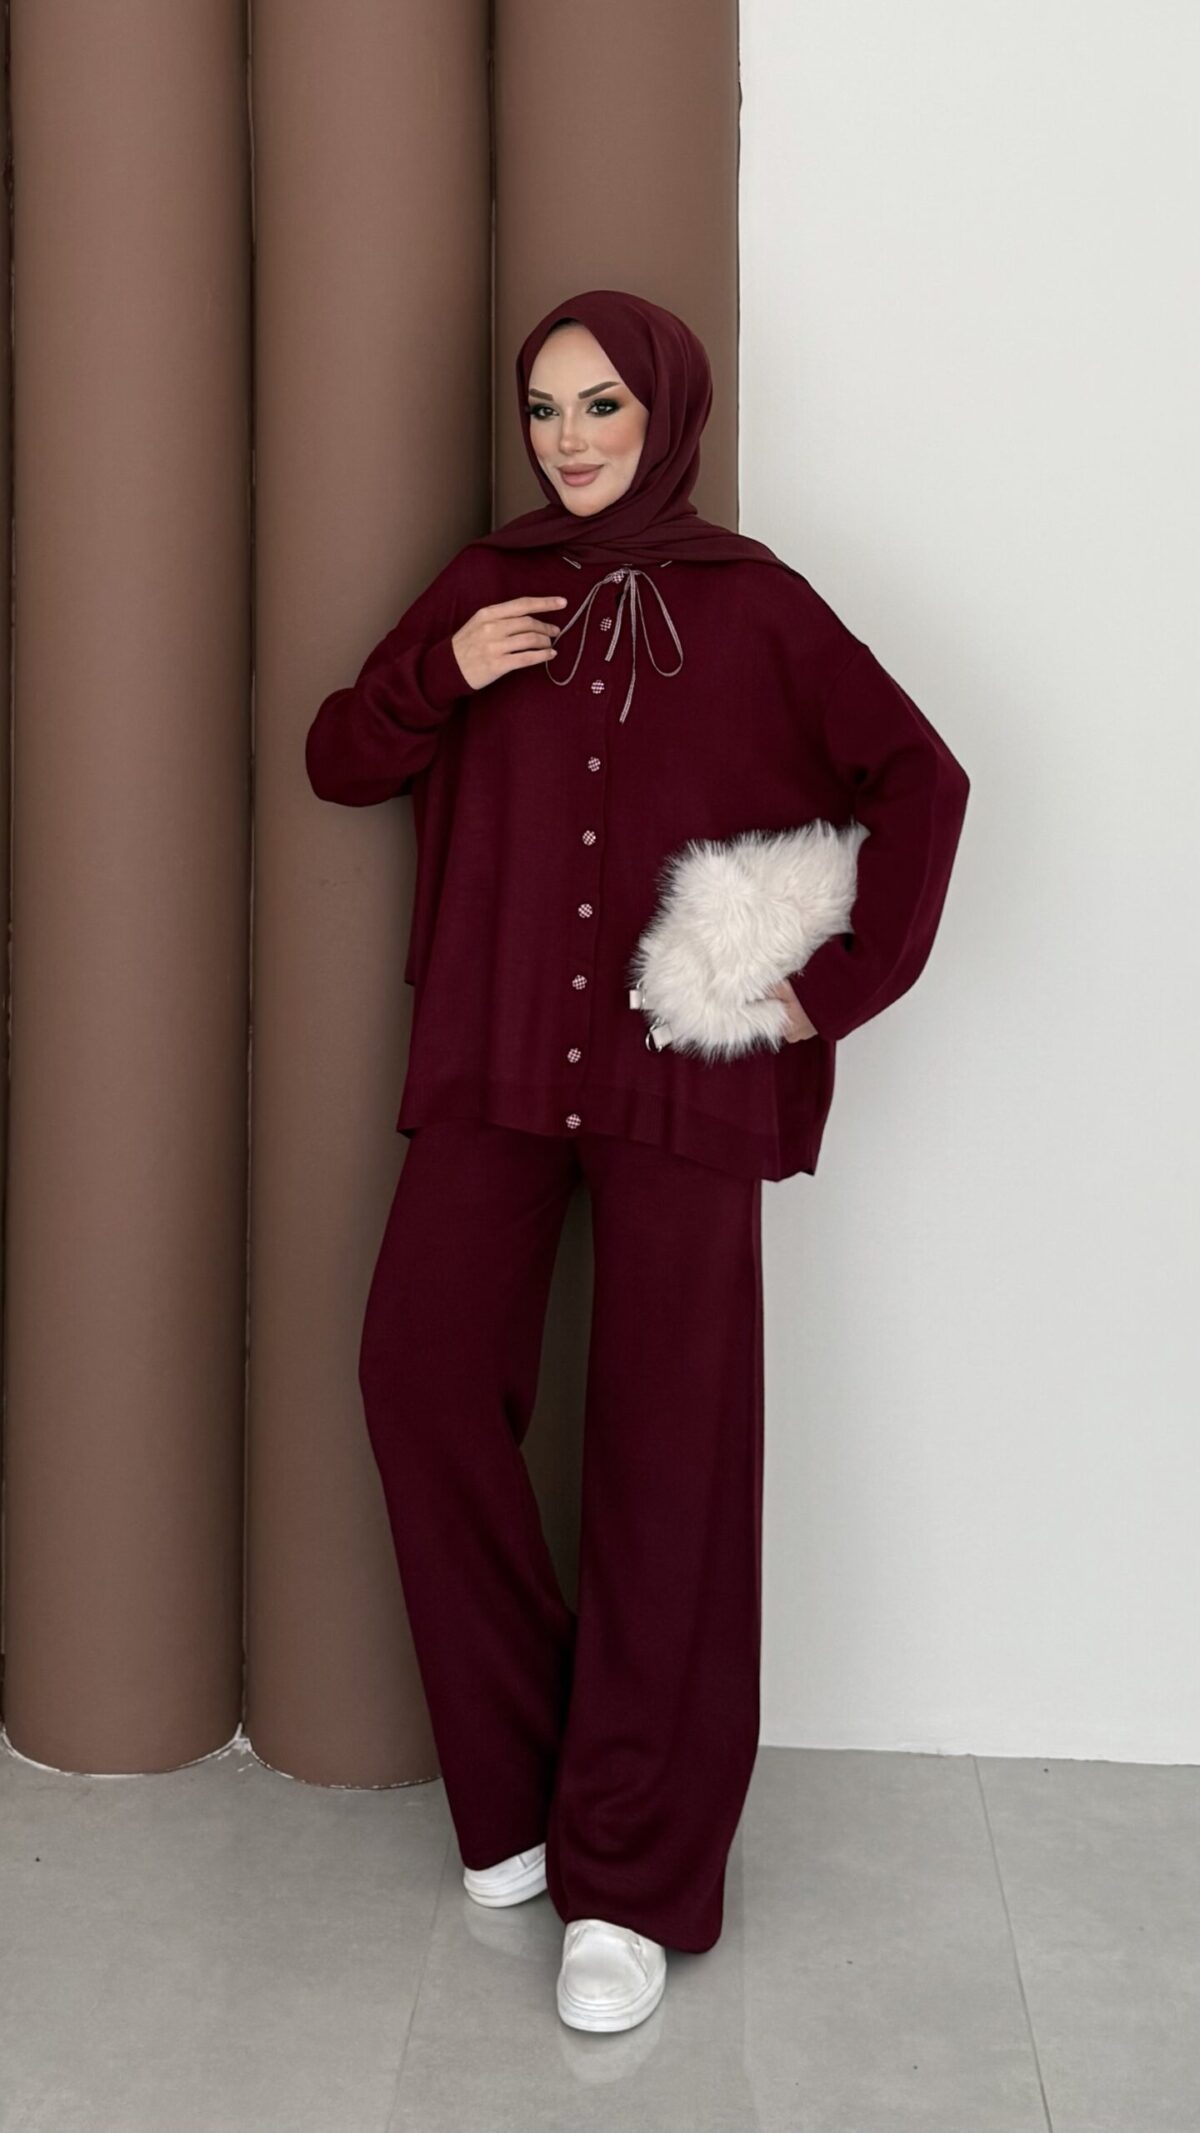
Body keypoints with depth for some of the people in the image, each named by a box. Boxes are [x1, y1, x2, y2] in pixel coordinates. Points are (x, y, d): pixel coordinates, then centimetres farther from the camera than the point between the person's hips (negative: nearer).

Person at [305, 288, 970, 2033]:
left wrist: (850, 978, -5)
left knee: (670, 1439, -4)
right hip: (495, 1058, 3)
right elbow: (338, 764, 12)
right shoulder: (483, 590, 11)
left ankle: (634, 1880, 6)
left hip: (682, 1065, -3)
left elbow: (922, 779, 2)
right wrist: (438, 674, -6)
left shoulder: (750, 601, 2)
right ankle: (517, 1778, 13)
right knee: (421, 1375, -8)